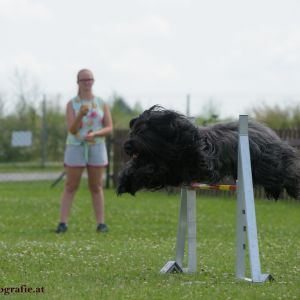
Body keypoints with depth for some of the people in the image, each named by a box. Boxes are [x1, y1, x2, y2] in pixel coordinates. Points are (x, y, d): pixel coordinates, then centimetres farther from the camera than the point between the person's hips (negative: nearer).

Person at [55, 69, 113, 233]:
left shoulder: (102, 104, 4)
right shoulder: (71, 104, -1)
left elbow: (109, 128, 1)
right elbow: (72, 129, -11)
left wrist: (94, 134, -18)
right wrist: (80, 115, -29)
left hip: (96, 147, 2)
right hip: (76, 147, -2)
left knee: (96, 187, 5)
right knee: (70, 187, -1)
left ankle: (101, 223, 6)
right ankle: (63, 223, -2)